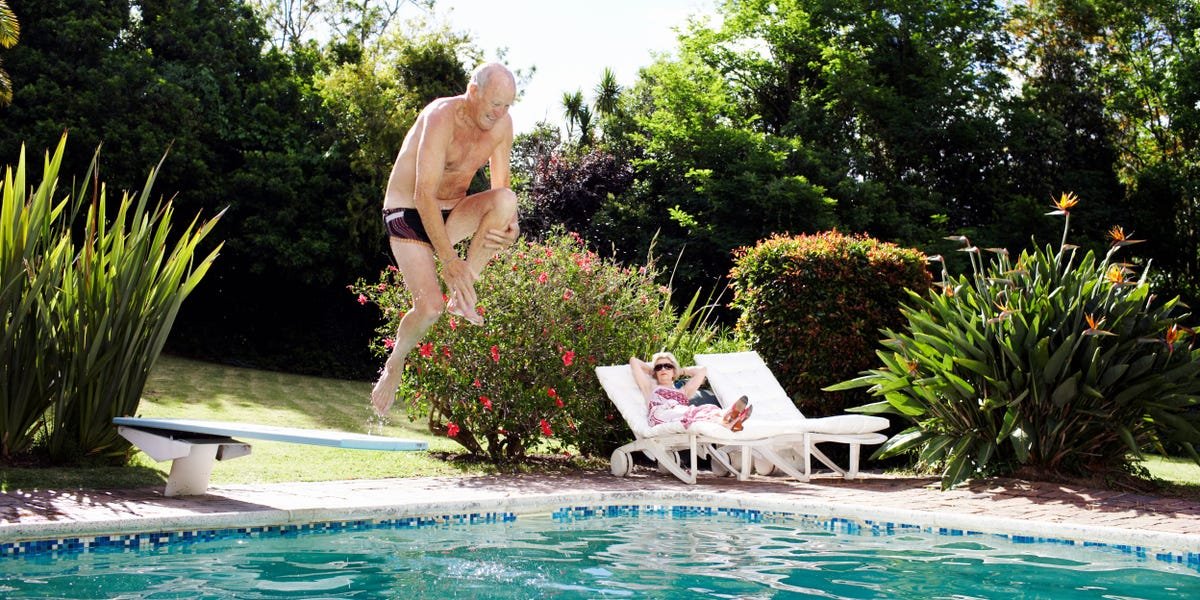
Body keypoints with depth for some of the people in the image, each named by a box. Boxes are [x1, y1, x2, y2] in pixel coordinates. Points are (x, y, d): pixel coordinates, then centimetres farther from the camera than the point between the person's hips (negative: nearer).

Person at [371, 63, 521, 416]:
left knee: (506, 200, -26)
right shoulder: (442, 116, -25)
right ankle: (394, 366, 12)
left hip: (451, 213, 5)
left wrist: (509, 225, -21)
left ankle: (462, 296, -15)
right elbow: (424, 194, -30)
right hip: (408, 214, -5)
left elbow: (500, 185, 2)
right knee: (430, 306, -20)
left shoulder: (501, 125, -5)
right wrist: (449, 259, -34)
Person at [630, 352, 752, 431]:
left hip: (685, 414, 4)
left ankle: (728, 418, -69)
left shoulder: (683, 391, 44)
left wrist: (681, 371, 54)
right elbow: (633, 360, 36)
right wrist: (651, 369, 50)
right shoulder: (651, 388, 37)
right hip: (662, 417, -4)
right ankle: (726, 420, -69)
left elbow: (702, 370, 46)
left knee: (705, 410, -36)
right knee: (697, 412, -39)